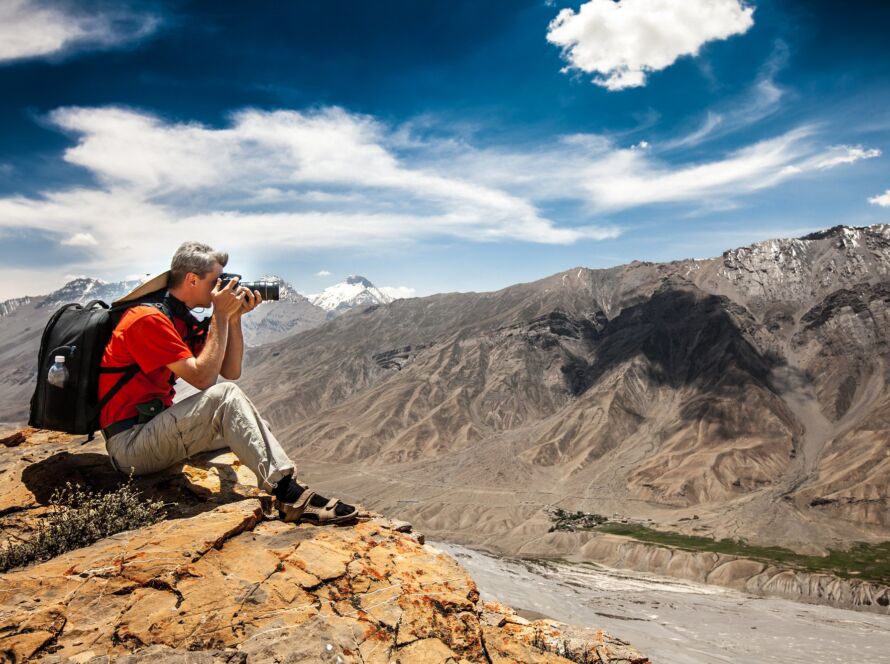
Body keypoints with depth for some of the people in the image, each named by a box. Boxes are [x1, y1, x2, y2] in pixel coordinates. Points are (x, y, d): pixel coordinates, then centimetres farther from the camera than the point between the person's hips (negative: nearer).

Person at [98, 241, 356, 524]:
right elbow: (203, 378, -22)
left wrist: (234, 317, -1)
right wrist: (221, 315, -16)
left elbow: (231, 371, 9)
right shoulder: (149, 318, -17)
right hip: (130, 445, -10)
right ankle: (289, 496, -31)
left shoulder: (184, 320, 11)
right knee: (225, 396, -28)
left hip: (156, 431, 10)